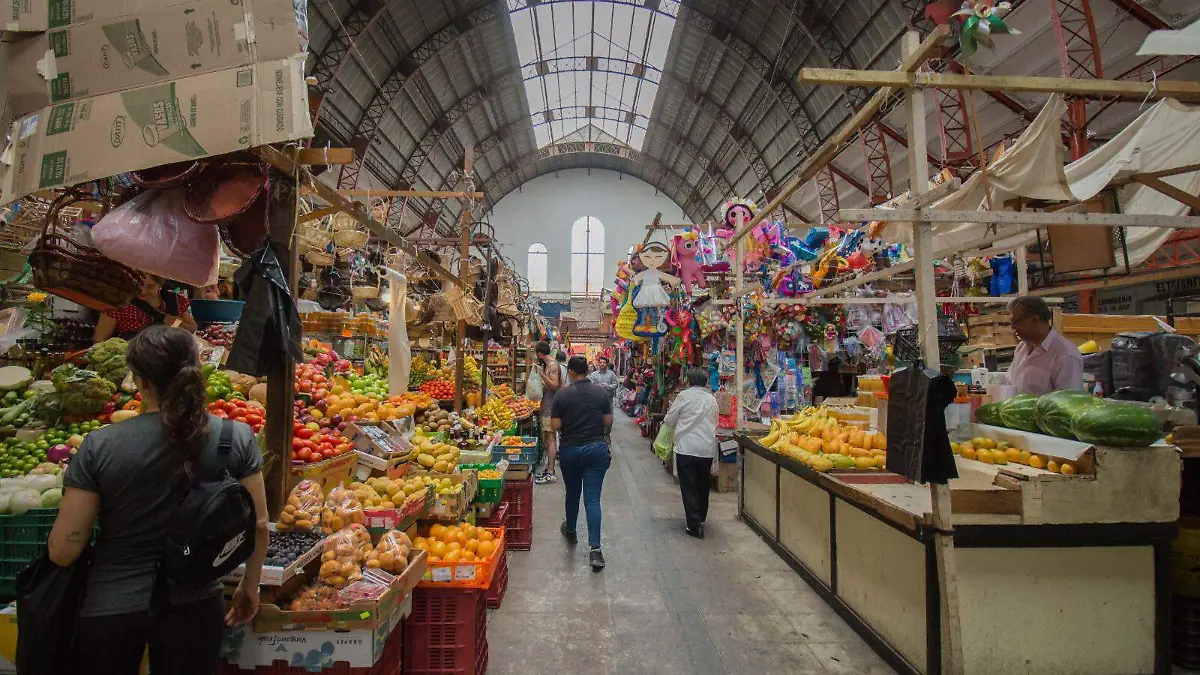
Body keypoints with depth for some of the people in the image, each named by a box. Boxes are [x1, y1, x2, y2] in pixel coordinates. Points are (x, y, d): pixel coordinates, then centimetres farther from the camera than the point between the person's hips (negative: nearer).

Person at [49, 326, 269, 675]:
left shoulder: (100, 446, -16)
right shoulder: (237, 438, -14)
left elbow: (63, 550, -10)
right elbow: (258, 525, -7)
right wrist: (250, 586, 9)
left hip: (109, 607, 0)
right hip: (193, 606, 0)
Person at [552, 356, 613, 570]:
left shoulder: (562, 394, -9)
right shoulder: (601, 392, -3)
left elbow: (555, 426, -8)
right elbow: (608, 421, 4)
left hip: (571, 450, -1)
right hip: (597, 449, 1)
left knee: (572, 493, 20)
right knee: (593, 498, 0)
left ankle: (570, 530, 43)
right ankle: (595, 548, -7)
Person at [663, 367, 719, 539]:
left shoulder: (684, 396, -7)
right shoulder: (712, 399, 6)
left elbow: (669, 421, -1)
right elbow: (715, 424, 16)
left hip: (686, 448, -4)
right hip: (707, 449, 5)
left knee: (689, 488, 2)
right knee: (703, 486, 20)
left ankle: (694, 525, -2)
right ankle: (701, 518, 35)